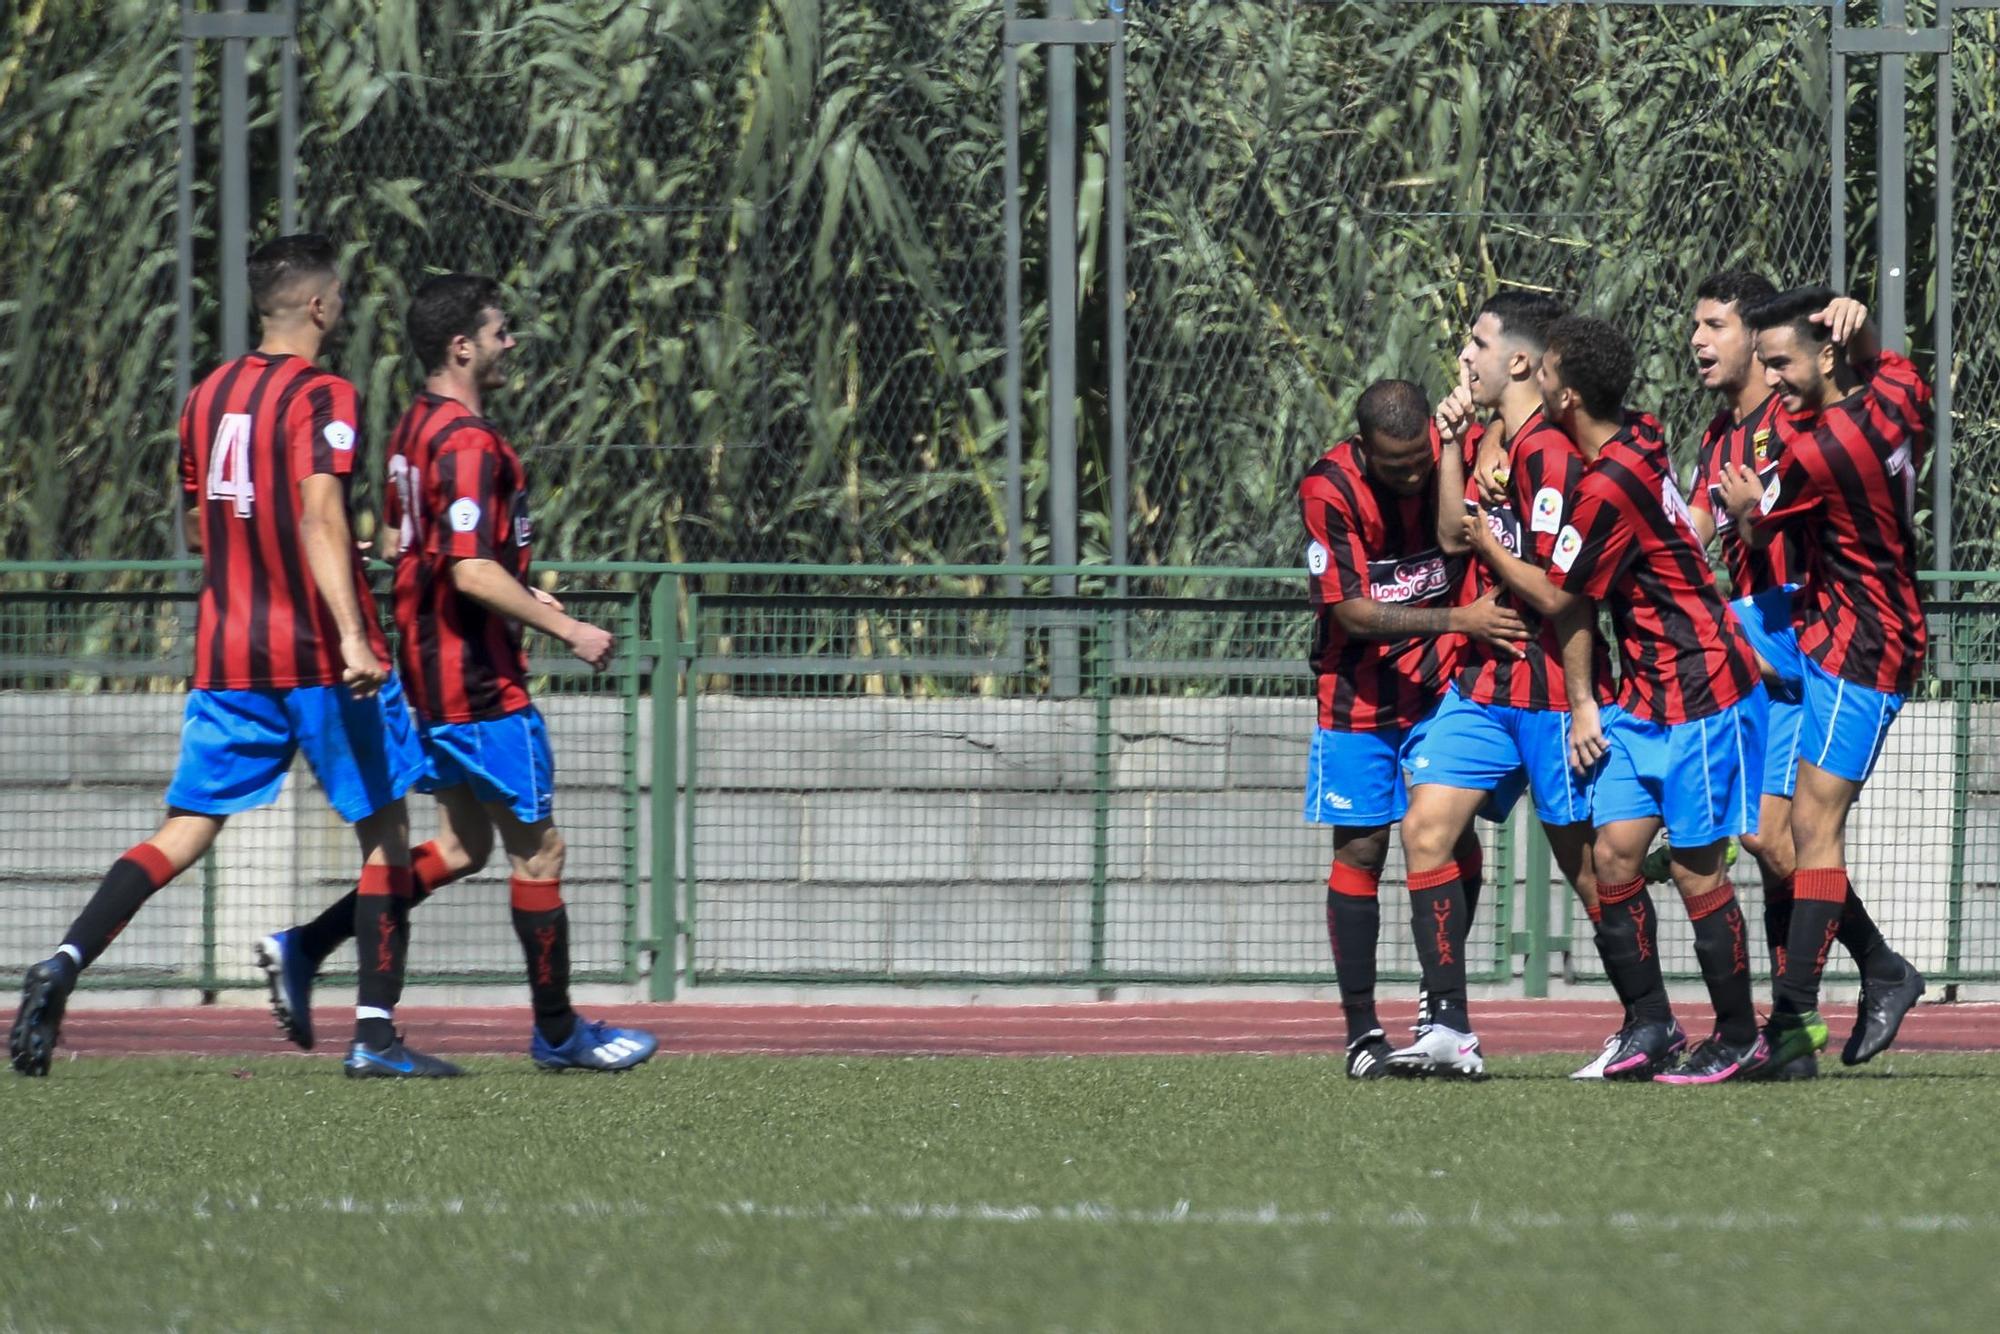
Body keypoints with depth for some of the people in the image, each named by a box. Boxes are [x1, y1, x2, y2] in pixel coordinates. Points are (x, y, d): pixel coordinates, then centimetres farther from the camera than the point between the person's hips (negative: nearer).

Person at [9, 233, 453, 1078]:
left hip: (227, 654, 6)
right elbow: (320, 512, -24)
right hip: (320, 655, -6)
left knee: (185, 831, 4)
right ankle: (375, 1034, 3)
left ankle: (66, 961, -18)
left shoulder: (207, 396, 11)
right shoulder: (322, 397, -10)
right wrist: (352, 633, -32)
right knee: (384, 828, 7)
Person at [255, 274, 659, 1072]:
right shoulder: (469, 443, -20)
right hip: (481, 682, -10)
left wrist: (517, 594, 23)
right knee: (538, 851, 1)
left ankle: (303, 949, 10)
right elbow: (473, 570, -26)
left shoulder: (415, 428, 11)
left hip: (431, 669, 10)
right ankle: (558, 1033, 9)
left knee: (463, 848, 16)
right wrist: (567, 631, -20)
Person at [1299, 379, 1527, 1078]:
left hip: (1442, 682, 2)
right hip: (1359, 696, -2)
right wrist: (1459, 619, -27)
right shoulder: (1329, 488, -18)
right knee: (1360, 851, -1)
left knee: (1455, 840, -6)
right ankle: (1361, 1028, 5)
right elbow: (1351, 610, -20)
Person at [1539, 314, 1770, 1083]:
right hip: (1642, 693, 9)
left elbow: (1557, 600, -10)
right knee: (1615, 853, 2)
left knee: (1695, 869, -2)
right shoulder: (1636, 439, 4)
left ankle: (1739, 1038, 8)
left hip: (1697, 694, -9)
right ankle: (1650, 1026, 6)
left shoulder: (1609, 486, -23)